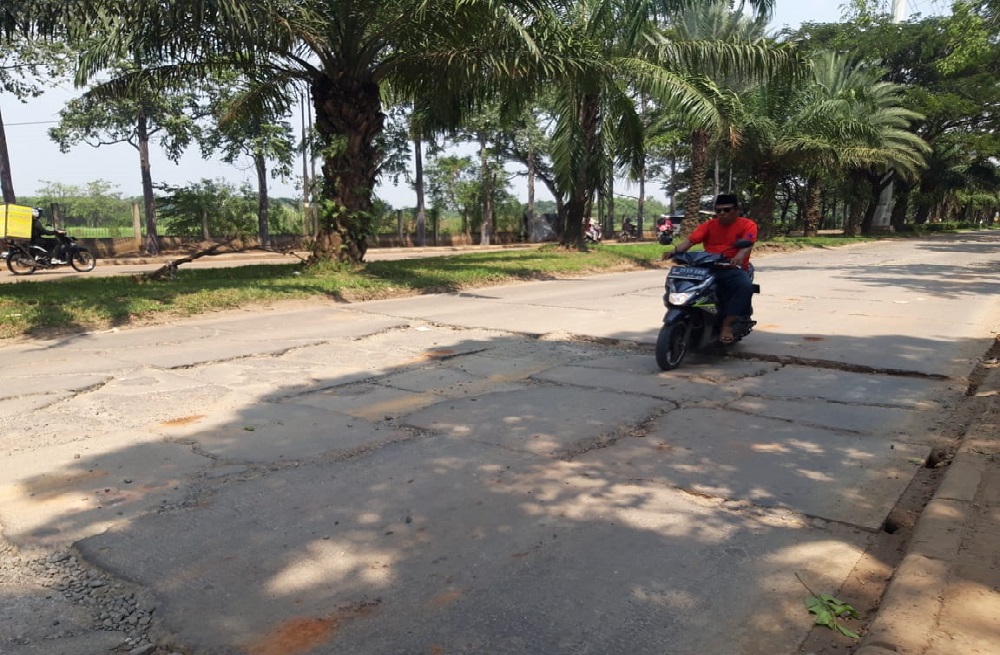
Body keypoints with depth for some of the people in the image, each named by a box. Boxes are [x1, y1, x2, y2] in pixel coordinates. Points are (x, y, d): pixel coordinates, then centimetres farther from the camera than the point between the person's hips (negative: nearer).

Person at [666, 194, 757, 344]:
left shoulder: (747, 225, 3)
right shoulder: (709, 225, 12)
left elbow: (748, 243, -16)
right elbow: (690, 240, -2)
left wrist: (739, 256, -39)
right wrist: (674, 251, -22)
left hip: (733, 269, -3)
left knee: (745, 286, -34)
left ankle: (727, 324, -26)